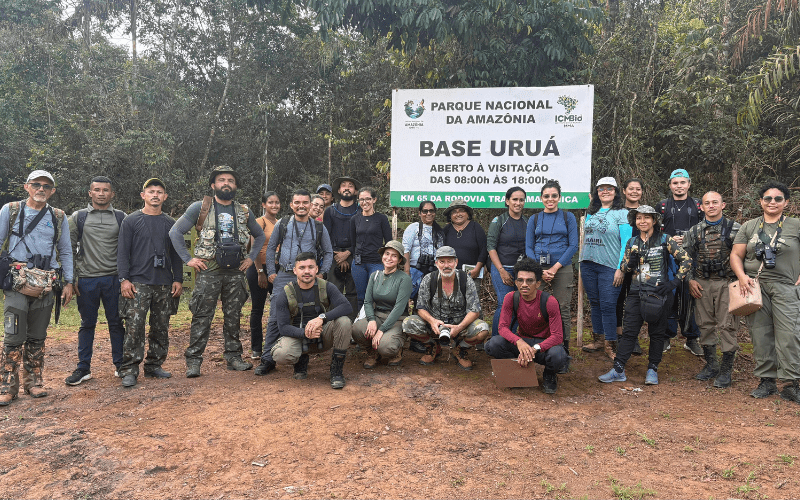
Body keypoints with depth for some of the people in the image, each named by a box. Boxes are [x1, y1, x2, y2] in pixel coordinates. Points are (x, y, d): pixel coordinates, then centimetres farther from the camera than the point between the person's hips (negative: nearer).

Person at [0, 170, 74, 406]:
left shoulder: (59, 218, 13)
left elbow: (66, 252, 15)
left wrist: (69, 282, 9)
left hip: (47, 284, 2)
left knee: (38, 337, 8)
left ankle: (34, 382, 18)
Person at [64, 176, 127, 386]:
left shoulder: (121, 217, 7)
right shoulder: (78, 217, 6)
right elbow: (70, 249, 6)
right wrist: (71, 278, 0)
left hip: (114, 278, 0)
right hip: (86, 279, 0)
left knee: (116, 323, 5)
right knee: (87, 324, 8)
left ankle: (120, 365, 15)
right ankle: (83, 368, 16)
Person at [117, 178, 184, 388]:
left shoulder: (170, 224, 13)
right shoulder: (131, 221, 4)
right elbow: (123, 252, 0)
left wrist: (178, 280, 7)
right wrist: (124, 279, -9)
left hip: (164, 284, 4)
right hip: (138, 283, -3)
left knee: (161, 328, 7)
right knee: (134, 327, -8)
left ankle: (154, 365, 18)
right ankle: (129, 370, -1)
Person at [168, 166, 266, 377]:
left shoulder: (244, 211, 11)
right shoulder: (200, 208, 0)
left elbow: (260, 236, 23)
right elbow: (175, 232, 0)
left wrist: (251, 258, 11)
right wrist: (188, 259, -5)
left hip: (235, 272, 4)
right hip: (208, 271, -3)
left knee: (233, 316, 9)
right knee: (202, 317, -3)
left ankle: (234, 356, 18)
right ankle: (193, 360, 4)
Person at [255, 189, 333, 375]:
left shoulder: (319, 228, 9)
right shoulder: (282, 224, 9)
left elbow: (328, 253, 15)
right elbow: (271, 248, 14)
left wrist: (321, 274, 4)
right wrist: (271, 272, 7)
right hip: (283, 277, 0)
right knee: (275, 318, -4)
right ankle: (267, 358, 3)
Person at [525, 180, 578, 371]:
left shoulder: (568, 217, 7)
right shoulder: (534, 219, 10)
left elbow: (573, 245, 0)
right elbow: (528, 248, 6)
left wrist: (555, 268, -10)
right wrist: (540, 270, -8)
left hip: (562, 268, -1)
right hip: (538, 268, 1)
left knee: (563, 310, -1)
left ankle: (563, 354, 7)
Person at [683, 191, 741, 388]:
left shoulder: (734, 228, 0)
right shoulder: (694, 231, 8)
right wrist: (690, 280, 2)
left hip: (726, 283, -3)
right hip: (702, 284, 3)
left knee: (727, 326, -3)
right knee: (705, 325, 8)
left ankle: (726, 370, 7)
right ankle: (711, 365, 22)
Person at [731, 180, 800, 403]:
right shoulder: (749, 226, 12)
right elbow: (736, 255, 10)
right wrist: (742, 277, -5)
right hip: (755, 286, 2)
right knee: (760, 335, 5)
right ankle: (766, 380, 14)